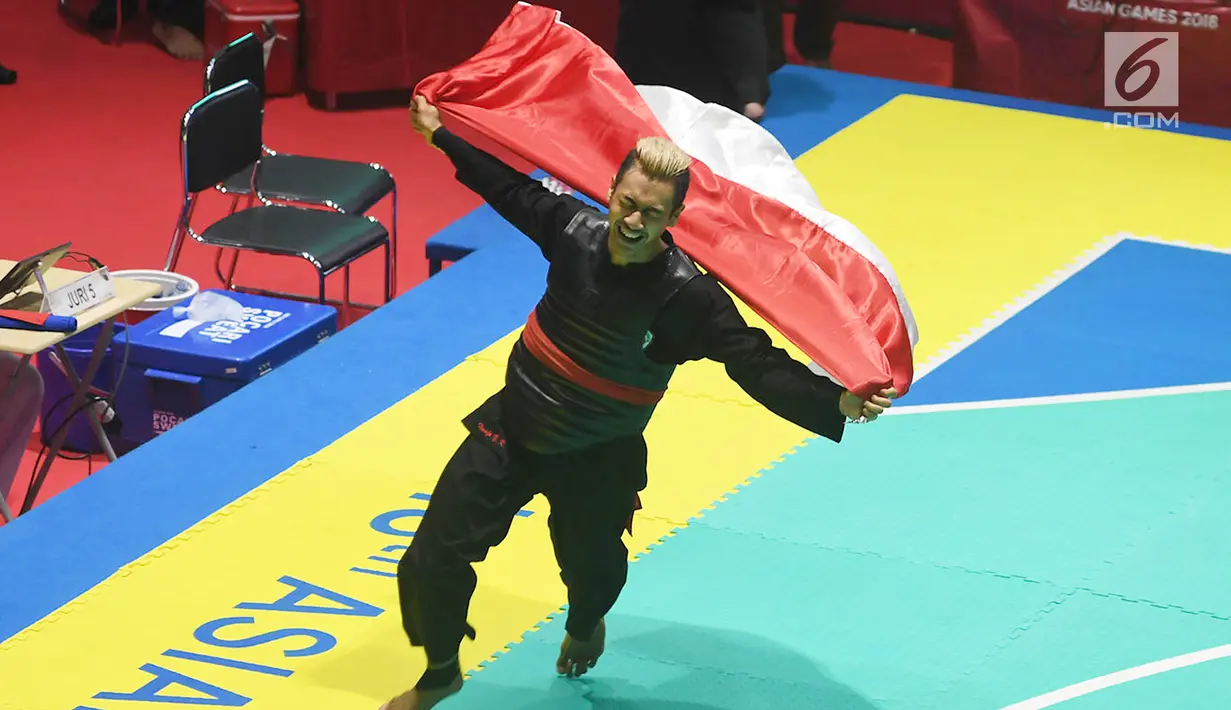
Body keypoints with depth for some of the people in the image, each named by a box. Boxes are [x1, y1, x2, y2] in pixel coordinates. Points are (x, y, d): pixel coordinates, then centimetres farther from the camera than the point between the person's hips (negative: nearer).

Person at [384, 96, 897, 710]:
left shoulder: (687, 296, -24)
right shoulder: (574, 229, -14)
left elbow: (757, 364, -26)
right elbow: (510, 187, 5)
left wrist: (837, 402, -40)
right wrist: (439, 134, 14)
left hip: (596, 461, -2)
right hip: (512, 429, 2)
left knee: (592, 571, 16)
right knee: (435, 557, 1)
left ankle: (584, 629, 57)